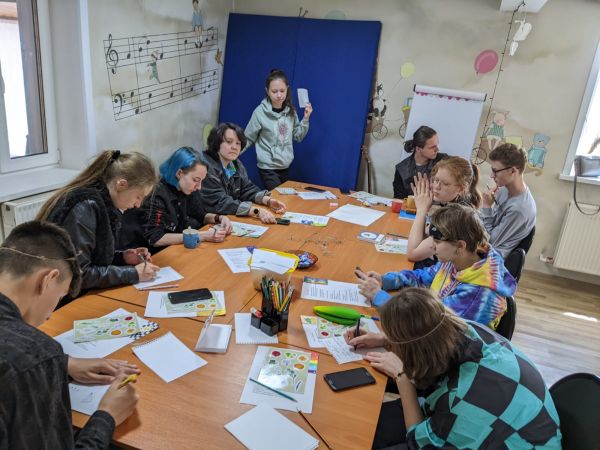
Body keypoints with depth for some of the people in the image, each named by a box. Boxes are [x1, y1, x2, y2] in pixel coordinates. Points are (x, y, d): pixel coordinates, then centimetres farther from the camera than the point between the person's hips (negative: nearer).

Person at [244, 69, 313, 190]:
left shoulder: (290, 111, -1)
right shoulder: (260, 112, -14)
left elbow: (298, 137, 8)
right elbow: (248, 139, -8)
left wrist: (306, 119, -4)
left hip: (286, 166, 5)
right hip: (268, 167, -5)